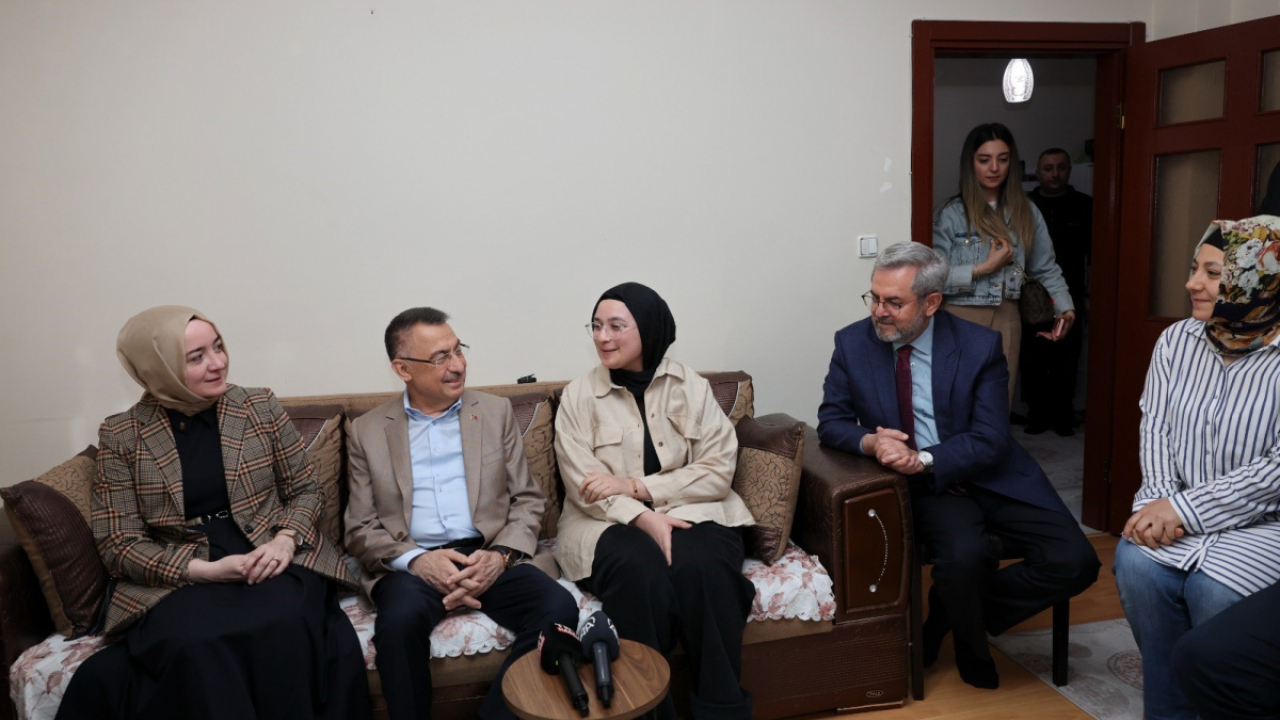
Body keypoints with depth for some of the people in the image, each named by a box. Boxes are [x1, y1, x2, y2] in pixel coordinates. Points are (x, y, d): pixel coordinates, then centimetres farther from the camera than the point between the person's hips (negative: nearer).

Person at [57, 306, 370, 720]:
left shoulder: (260, 407, 5)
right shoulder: (121, 435, 2)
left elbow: (306, 490, 11)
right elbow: (118, 544, 0)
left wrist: (285, 540, -11)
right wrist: (205, 569, -15)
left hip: (272, 562, 1)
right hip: (179, 579, -1)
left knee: (283, 626, -33)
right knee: (195, 644, -35)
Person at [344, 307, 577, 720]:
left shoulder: (496, 412, 13)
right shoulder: (367, 431, 11)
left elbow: (528, 501, 10)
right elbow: (360, 529, 7)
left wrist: (499, 555, -10)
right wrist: (417, 560, -13)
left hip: (491, 556, 1)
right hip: (410, 565, -1)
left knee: (559, 608, -27)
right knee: (400, 619, -35)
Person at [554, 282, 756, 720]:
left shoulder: (692, 388, 5)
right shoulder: (579, 395, 4)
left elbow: (718, 471, -3)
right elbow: (584, 488, -4)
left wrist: (633, 486, -13)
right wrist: (645, 519, -21)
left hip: (689, 512, 1)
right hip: (610, 522, 0)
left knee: (702, 565, -32)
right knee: (641, 571, -33)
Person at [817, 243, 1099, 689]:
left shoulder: (980, 346, -8)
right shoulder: (853, 343, -3)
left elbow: (990, 440, -11)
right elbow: (831, 422, 1)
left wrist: (925, 460, -26)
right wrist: (869, 441, -22)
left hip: (991, 478, 1)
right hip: (925, 490, -1)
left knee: (1075, 562, -16)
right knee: (965, 555, -31)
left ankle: (953, 609, 6)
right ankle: (973, 654, 3)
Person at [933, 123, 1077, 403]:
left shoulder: (1026, 213, 10)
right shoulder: (951, 214, -3)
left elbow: (1047, 269, 13)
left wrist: (1066, 309, 2)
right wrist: (985, 268, -11)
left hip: (1006, 320, 4)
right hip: (961, 317, -3)